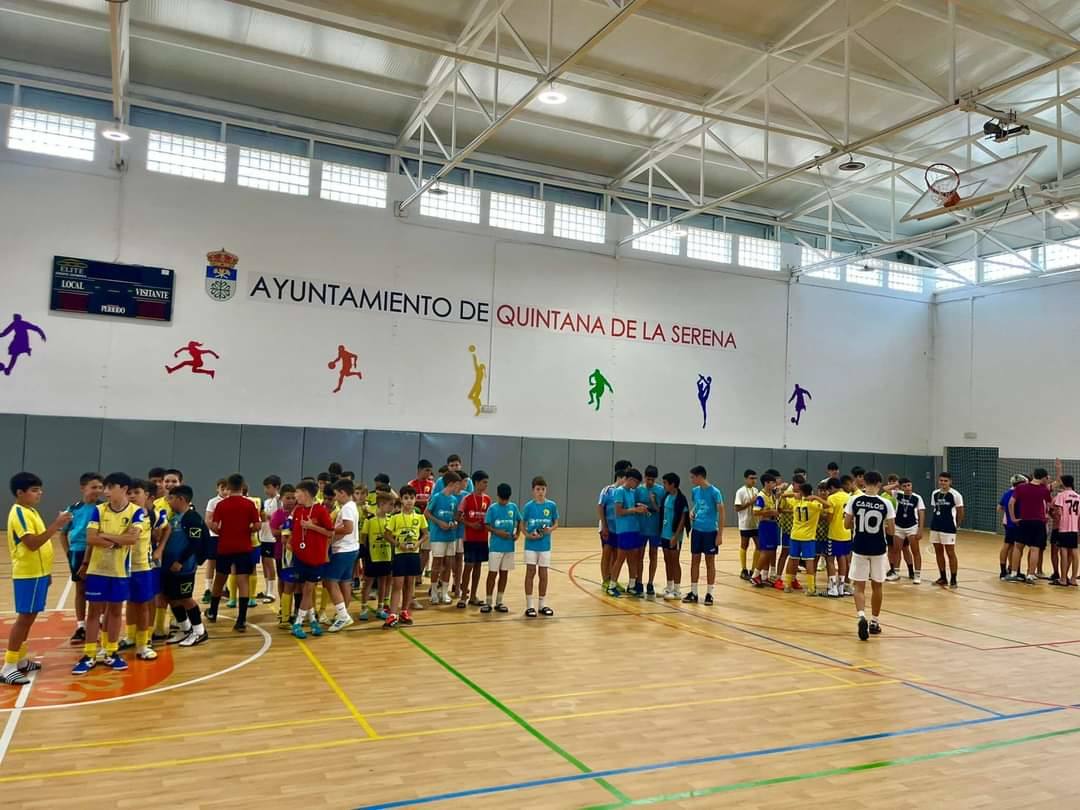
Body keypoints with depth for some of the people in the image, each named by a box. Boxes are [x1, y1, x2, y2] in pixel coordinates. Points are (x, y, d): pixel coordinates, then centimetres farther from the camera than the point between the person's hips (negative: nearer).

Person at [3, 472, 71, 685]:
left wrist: (46, 570, 21)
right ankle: (8, 667, -1)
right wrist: (56, 525, -30)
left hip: (37, 572, 10)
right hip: (28, 574, -10)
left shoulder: (31, 511, 13)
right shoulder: (19, 513, -17)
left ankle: (21, 660, 24)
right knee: (24, 618, -6)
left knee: (29, 617, 15)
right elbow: (32, 544, -26)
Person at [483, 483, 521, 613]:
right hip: (495, 546, -3)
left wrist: (517, 534, -2)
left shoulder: (513, 507, 3)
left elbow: (519, 521, 14)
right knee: (492, 573, 0)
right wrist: (497, 532, -21)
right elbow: (487, 526, -5)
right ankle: (488, 602, 9)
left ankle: (499, 602, 19)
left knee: (504, 573, 9)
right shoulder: (492, 508, -5)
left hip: (509, 546, 3)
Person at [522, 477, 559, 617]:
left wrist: (550, 530, -15)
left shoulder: (551, 505, -3)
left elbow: (556, 523, 6)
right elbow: (522, 524, 2)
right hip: (531, 545, -1)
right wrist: (528, 535, -16)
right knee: (530, 573, 1)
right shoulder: (528, 506, -5)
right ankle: (530, 605, 9)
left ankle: (542, 604, 20)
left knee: (543, 574, 9)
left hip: (545, 545, 1)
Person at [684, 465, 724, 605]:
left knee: (710, 562, 5)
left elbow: (721, 513, -10)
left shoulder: (714, 492, -12)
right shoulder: (694, 491, 5)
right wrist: (692, 512, -1)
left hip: (710, 531, -5)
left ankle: (709, 593, 13)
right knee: (695, 560, 7)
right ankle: (693, 592, 15)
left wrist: (720, 534, -13)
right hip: (696, 530, 5)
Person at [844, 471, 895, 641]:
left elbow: (847, 525, -2)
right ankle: (874, 622, 26)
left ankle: (861, 616, -19)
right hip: (879, 549, 1)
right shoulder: (885, 504, -7)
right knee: (877, 585, 17)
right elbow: (891, 531, -4)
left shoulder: (854, 501, -8)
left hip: (859, 548, -1)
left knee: (859, 586, 5)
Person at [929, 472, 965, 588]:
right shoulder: (934, 493, 7)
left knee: (951, 553, 0)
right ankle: (943, 578, 22)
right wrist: (935, 521, 12)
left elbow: (960, 512, -2)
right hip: (935, 527, 6)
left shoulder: (955, 495, -8)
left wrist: (956, 525, 3)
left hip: (948, 529, -6)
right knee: (938, 552, 11)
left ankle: (953, 579, 8)